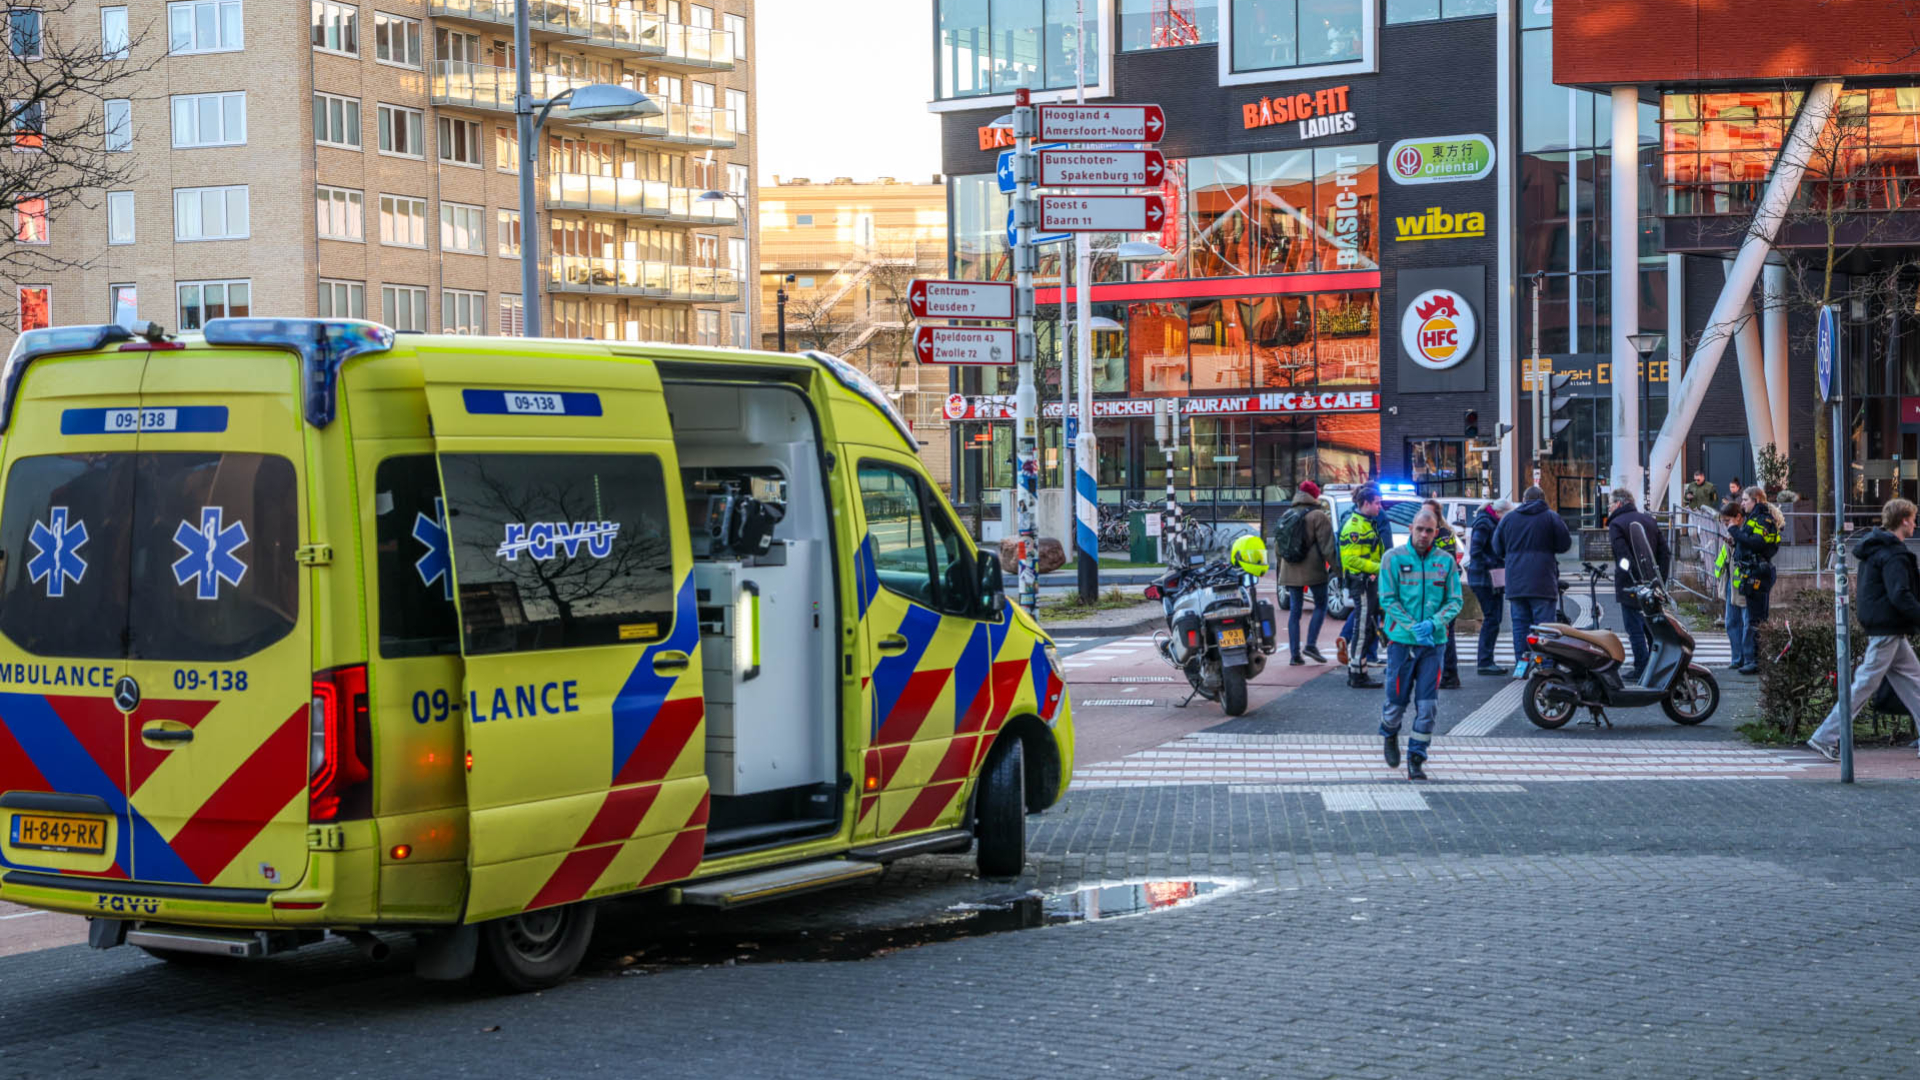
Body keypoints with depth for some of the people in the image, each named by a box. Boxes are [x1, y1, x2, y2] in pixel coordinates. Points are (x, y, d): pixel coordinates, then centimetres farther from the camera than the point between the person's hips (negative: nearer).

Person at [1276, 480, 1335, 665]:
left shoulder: (1286, 515, 12)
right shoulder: (1318, 516, -7)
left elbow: (1277, 547, 16)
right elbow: (1327, 546, -11)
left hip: (1290, 571, 5)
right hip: (1313, 571, -5)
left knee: (1294, 610, 7)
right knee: (1321, 606, 8)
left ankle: (1295, 653, 3)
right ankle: (1311, 644, -6)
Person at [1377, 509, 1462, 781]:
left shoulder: (1446, 561, 4)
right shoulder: (1393, 558, -1)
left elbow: (1454, 601, 4)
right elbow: (1387, 599, -4)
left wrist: (1433, 623, -14)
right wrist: (1413, 627, -14)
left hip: (1434, 642, 2)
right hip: (1401, 640, -1)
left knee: (1427, 705, -2)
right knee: (1397, 700, 4)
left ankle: (1416, 757, 7)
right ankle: (1390, 735, 35)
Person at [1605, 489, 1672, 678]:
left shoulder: (1616, 524, -8)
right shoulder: (1649, 519, 13)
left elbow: (1624, 556, -20)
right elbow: (1665, 551, 10)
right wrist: (1661, 579, 9)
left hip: (1629, 586, -7)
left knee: (1635, 628, -2)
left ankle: (1641, 668, -2)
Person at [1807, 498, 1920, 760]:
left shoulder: (1875, 549, 14)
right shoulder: (1893, 555, -17)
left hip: (1879, 626, 10)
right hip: (1887, 630, -10)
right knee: (1864, 685, -6)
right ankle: (1825, 738, -4)